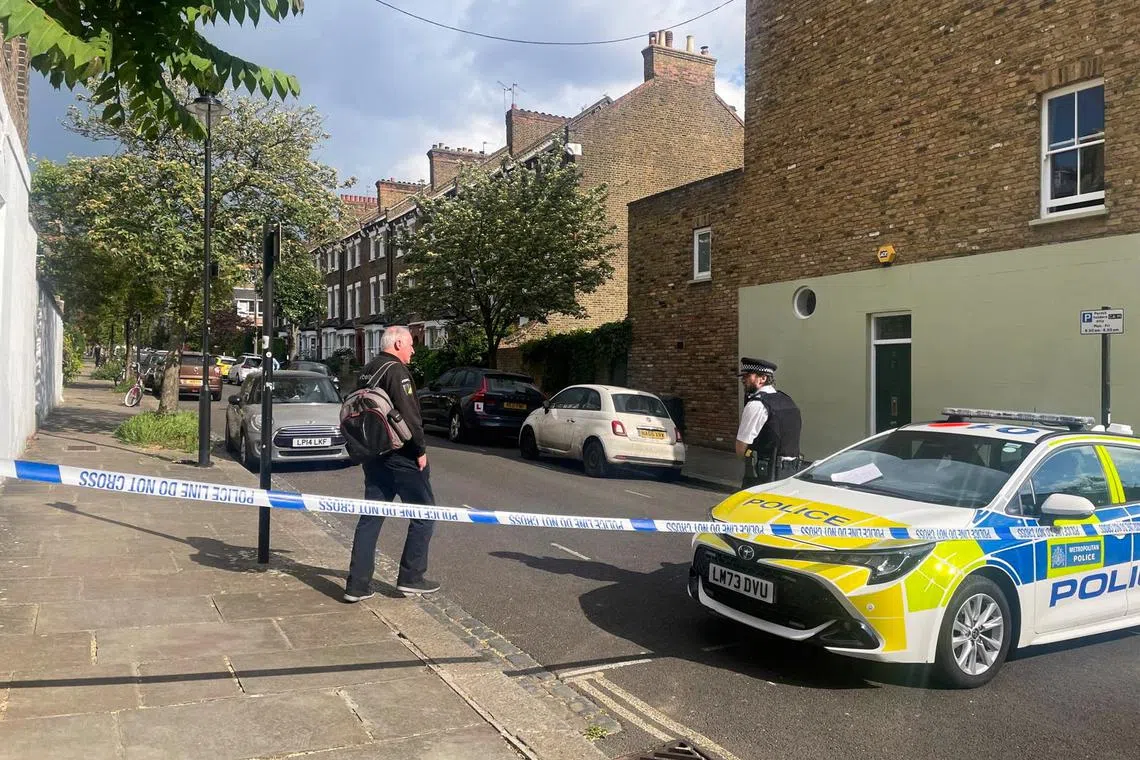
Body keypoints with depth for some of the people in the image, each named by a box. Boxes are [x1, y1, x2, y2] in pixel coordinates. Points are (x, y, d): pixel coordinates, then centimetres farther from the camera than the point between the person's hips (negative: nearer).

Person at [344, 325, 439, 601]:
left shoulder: (368, 371, 14)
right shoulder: (396, 370, -14)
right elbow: (408, 415, -22)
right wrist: (421, 450, -14)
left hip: (374, 455, 9)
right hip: (401, 455, -9)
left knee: (370, 517, 10)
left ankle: (357, 584, 9)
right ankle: (410, 578, 8)